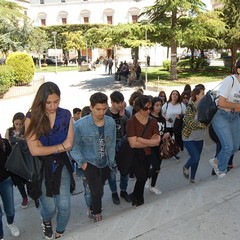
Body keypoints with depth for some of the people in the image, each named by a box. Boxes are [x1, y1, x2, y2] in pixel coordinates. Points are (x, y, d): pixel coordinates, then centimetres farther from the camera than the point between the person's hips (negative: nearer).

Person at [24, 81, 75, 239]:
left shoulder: (66, 115, -7)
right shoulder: (32, 118, -15)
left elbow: (69, 144, -9)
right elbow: (34, 150, -19)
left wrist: (46, 148, -21)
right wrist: (60, 146, -17)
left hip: (61, 165, 2)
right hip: (41, 167, -1)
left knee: (64, 206, 2)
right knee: (49, 207, 8)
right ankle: (46, 221, 48)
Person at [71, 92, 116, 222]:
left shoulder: (111, 122, -10)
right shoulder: (80, 125, -22)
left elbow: (112, 144, 3)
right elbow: (74, 146, -10)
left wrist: (111, 161, 6)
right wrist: (82, 162, -12)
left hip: (106, 163, 4)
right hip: (90, 163, -4)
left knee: (99, 189, 19)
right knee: (97, 190, -11)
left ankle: (94, 209, 48)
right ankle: (96, 213, 20)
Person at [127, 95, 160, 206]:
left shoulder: (153, 121, -3)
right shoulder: (131, 122, -18)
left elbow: (157, 142, -11)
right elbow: (133, 144, -24)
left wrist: (140, 139, -22)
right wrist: (150, 141, -14)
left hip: (147, 155, 5)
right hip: (134, 155, -5)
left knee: (144, 176, 13)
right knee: (142, 177, -12)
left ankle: (135, 196, 40)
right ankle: (138, 198, 18)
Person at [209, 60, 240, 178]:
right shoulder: (230, 80, -18)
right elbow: (221, 103, -22)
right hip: (221, 116, -7)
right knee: (228, 146, -9)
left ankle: (216, 161, 35)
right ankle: (221, 172, 15)